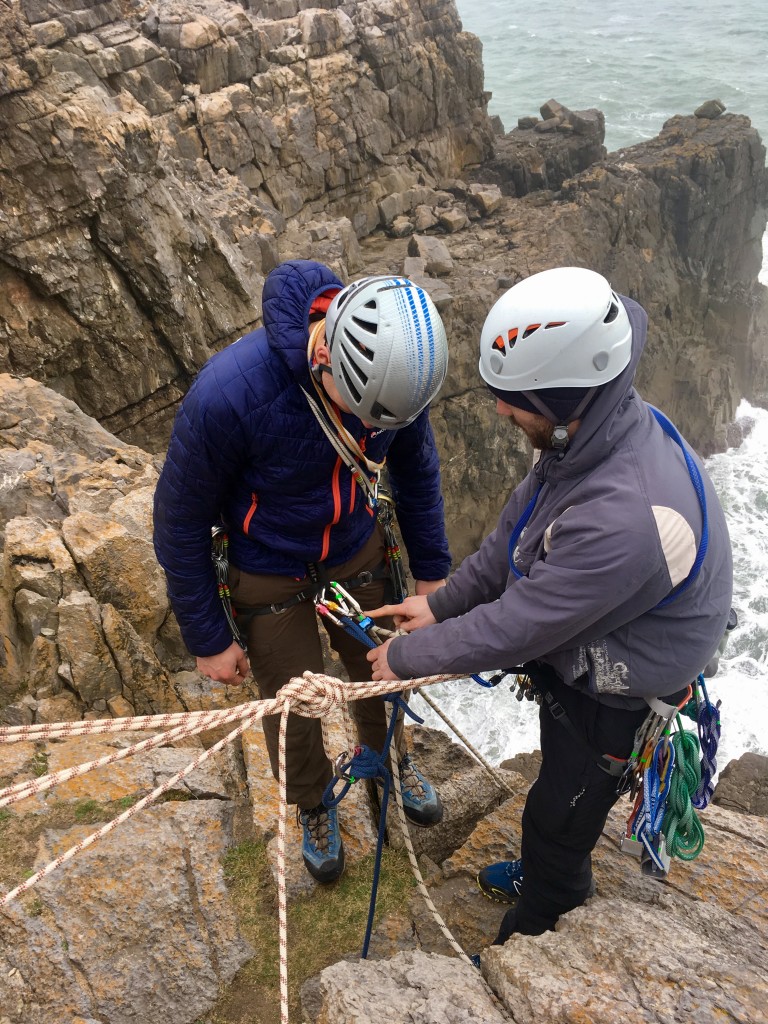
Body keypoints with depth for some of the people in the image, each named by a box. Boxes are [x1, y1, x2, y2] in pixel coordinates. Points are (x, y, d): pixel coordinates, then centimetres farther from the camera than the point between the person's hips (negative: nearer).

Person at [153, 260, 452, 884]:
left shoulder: (397, 366, -24)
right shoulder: (228, 393, -37)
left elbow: (416, 468, -2)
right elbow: (182, 523, -20)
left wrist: (432, 570, 5)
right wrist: (208, 640, -11)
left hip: (357, 552, 3)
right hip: (267, 576, -3)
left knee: (381, 669, 22)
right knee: (294, 706, 13)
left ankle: (390, 757, 56)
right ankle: (313, 805, 47)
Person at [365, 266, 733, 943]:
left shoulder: (623, 517, -44)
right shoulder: (601, 427, -14)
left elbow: (516, 626, -32)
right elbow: (515, 531, 0)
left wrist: (408, 656, -18)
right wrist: (443, 603, -1)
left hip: (616, 701, -8)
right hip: (580, 658, 8)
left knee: (558, 820, 16)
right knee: (559, 785, 32)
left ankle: (533, 944, 47)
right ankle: (542, 876, 62)